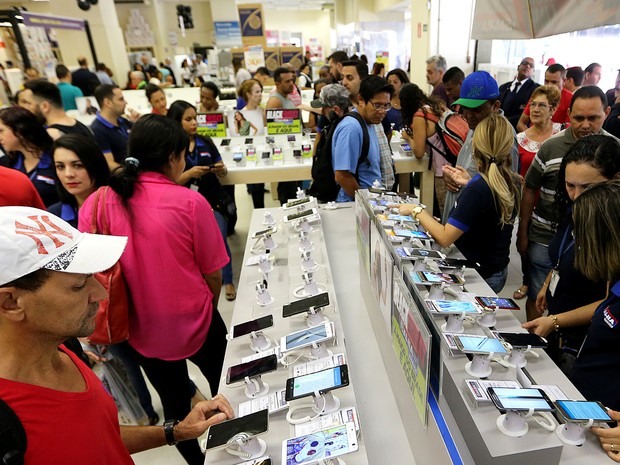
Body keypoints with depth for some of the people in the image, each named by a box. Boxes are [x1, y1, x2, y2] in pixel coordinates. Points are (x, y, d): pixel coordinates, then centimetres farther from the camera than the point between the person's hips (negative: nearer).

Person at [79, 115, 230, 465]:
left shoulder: (95, 205, -8)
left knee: (174, 403, 25)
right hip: (192, 322, -3)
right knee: (225, 388, 24)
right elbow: (212, 274, -12)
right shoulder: (190, 202, -19)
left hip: (140, 330, 4)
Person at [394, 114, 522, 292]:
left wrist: (416, 210, -16)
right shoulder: (514, 183, -3)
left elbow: (444, 238, -27)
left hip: (479, 276, -8)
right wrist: (469, 184, 14)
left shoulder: (477, 190, -28)